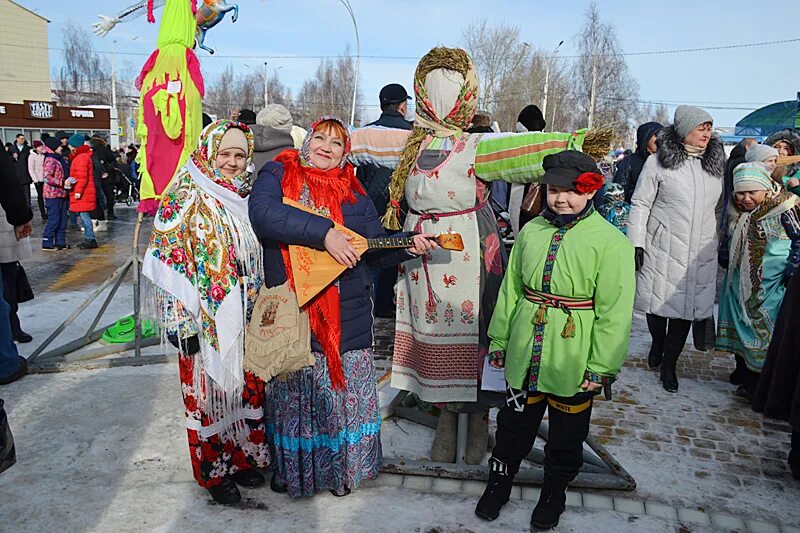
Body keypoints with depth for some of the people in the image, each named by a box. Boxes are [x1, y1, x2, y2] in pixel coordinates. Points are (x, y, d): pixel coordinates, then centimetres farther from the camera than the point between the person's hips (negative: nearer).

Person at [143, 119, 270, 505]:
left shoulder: (248, 197, 9)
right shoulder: (185, 197, -9)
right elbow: (167, 261, -12)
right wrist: (180, 320, -16)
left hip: (247, 318, 5)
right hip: (206, 321, -5)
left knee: (247, 387, 15)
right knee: (209, 391, 8)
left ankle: (244, 457, 34)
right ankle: (215, 470, 26)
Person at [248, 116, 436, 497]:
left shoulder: (353, 191, 11)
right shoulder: (278, 174, 0)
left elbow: (375, 241, 12)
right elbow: (263, 214, -21)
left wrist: (408, 245, -7)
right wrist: (324, 232, -27)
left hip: (346, 313, 3)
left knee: (347, 391, 12)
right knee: (293, 393, 11)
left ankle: (342, 469, 34)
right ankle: (290, 469, 34)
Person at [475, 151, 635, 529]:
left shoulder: (610, 242, -11)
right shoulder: (531, 231, 3)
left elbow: (614, 311, -11)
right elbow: (510, 291, 9)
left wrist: (602, 366, -11)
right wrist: (499, 340, 11)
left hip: (573, 363, -3)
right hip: (524, 356, 3)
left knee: (566, 437, 17)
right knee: (513, 426, 19)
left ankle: (553, 494, 41)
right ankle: (499, 484, 41)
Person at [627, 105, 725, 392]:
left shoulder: (716, 165, 12)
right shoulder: (658, 162, -3)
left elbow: (718, 209, 19)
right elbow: (640, 204, -4)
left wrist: (719, 244, 18)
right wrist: (636, 244, -9)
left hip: (701, 253, 3)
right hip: (662, 248, -3)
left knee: (686, 306, 3)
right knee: (659, 301, 7)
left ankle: (669, 364, 17)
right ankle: (657, 343, 37)